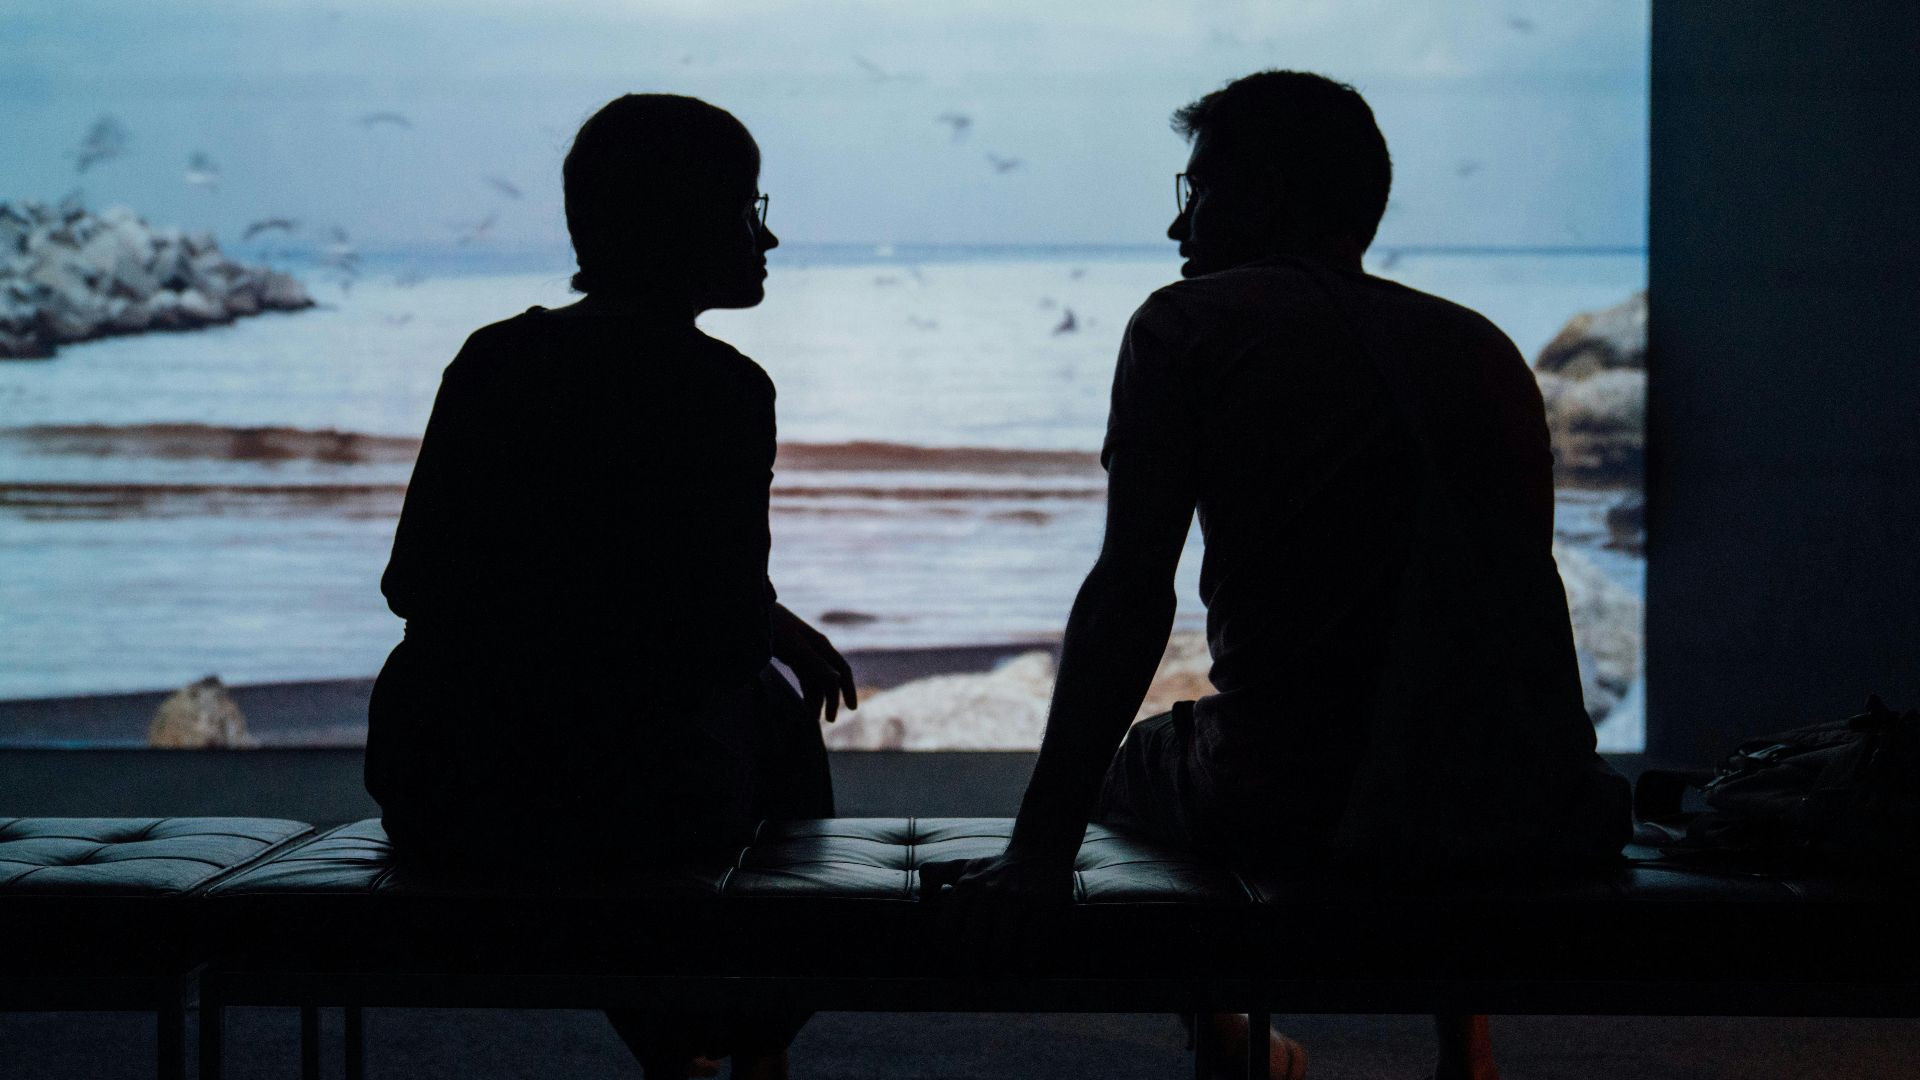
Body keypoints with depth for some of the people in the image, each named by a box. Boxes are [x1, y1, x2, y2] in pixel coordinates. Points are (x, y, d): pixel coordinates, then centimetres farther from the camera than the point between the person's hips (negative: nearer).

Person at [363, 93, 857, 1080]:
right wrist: (779, 628, 14)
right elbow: (729, 637, -9)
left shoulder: (489, 359, 6)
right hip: (623, 803, -5)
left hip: (433, 803, 5)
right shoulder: (721, 388, -9)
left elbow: (411, 583, 12)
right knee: (773, 706, 28)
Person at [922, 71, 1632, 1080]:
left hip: (1296, 807, -4)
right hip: (1532, 809, 4)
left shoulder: (1192, 323, 2)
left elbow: (1130, 593, -7)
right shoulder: (1484, 347, 15)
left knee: (1132, 762, 31)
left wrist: (1041, 850, -8)